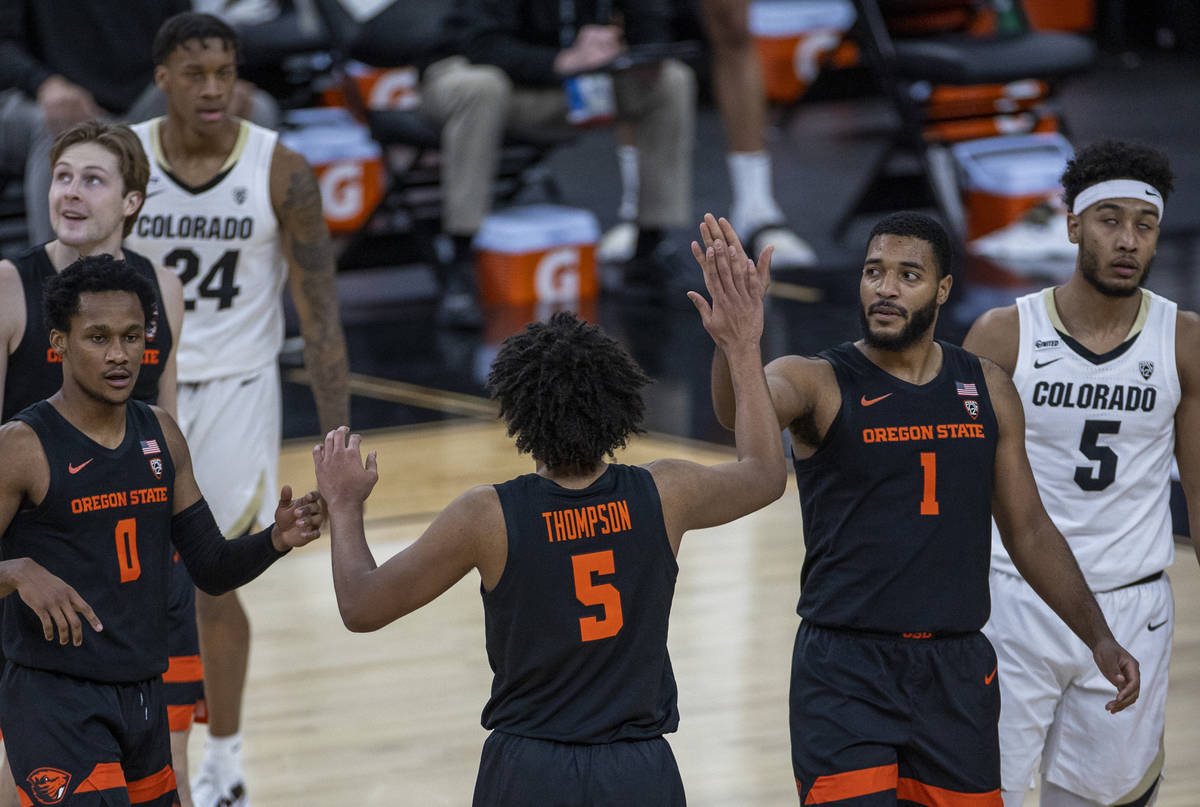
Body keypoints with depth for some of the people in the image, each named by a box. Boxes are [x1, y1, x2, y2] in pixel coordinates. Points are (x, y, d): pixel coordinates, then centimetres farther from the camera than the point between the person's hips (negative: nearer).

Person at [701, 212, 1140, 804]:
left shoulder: (986, 389, 8)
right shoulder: (818, 383, -5)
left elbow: (1027, 528, 17)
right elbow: (741, 410, -29)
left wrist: (1097, 635, 13)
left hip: (957, 671, 4)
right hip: (845, 669, -4)